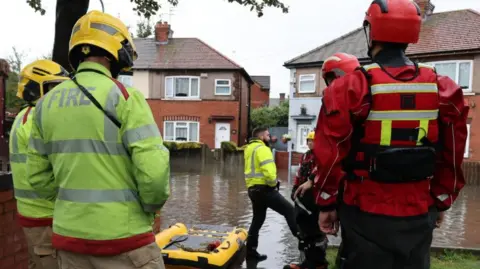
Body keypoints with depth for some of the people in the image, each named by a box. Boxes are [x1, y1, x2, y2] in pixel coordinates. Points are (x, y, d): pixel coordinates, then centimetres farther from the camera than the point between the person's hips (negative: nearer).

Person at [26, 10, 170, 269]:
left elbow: (38, 174, 8)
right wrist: (150, 206, -2)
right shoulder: (123, 96, -13)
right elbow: (153, 169, -20)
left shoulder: (46, 102, 6)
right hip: (123, 236, -6)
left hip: (68, 235, 6)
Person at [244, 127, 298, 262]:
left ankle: (251, 251, 19)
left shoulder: (250, 148, 20)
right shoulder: (261, 148, -12)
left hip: (253, 188, 10)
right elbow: (268, 170, -24)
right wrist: (273, 183, -8)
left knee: (257, 219, 15)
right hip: (263, 188, -10)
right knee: (289, 210, -2)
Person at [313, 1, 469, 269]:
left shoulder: (350, 88, -13)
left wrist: (327, 204, 0)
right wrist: (442, 202, 17)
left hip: (367, 213, -3)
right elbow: (452, 157, 6)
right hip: (419, 213, 4)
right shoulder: (444, 89, 0)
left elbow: (331, 154, -12)